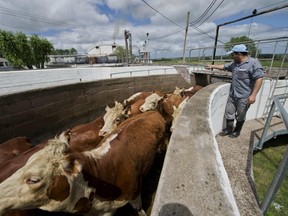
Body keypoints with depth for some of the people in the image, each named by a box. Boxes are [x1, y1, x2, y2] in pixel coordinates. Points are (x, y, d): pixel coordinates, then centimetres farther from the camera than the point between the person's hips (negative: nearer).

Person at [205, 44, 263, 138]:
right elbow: (224, 67, 26)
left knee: (240, 115, 10)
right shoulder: (234, 63, 8)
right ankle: (229, 129, 30)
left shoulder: (254, 63, -16)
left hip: (244, 97, -7)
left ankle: (237, 131, 29)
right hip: (232, 95, 7)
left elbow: (259, 79, -21)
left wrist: (253, 95, -25)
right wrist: (212, 66, 29)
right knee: (229, 112, 13)